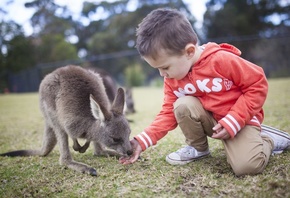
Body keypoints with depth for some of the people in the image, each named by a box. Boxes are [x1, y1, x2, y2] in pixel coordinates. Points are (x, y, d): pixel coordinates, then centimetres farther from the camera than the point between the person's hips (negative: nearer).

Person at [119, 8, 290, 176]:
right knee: (182, 105, -25)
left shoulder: (222, 60, -24)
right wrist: (142, 141, -15)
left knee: (246, 166, -29)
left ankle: (269, 139, 6)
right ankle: (198, 148, 2)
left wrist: (232, 122, -23)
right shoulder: (172, 79, -6)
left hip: (240, 120, -5)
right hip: (210, 119, 5)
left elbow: (257, 85, -18)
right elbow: (168, 113, -3)